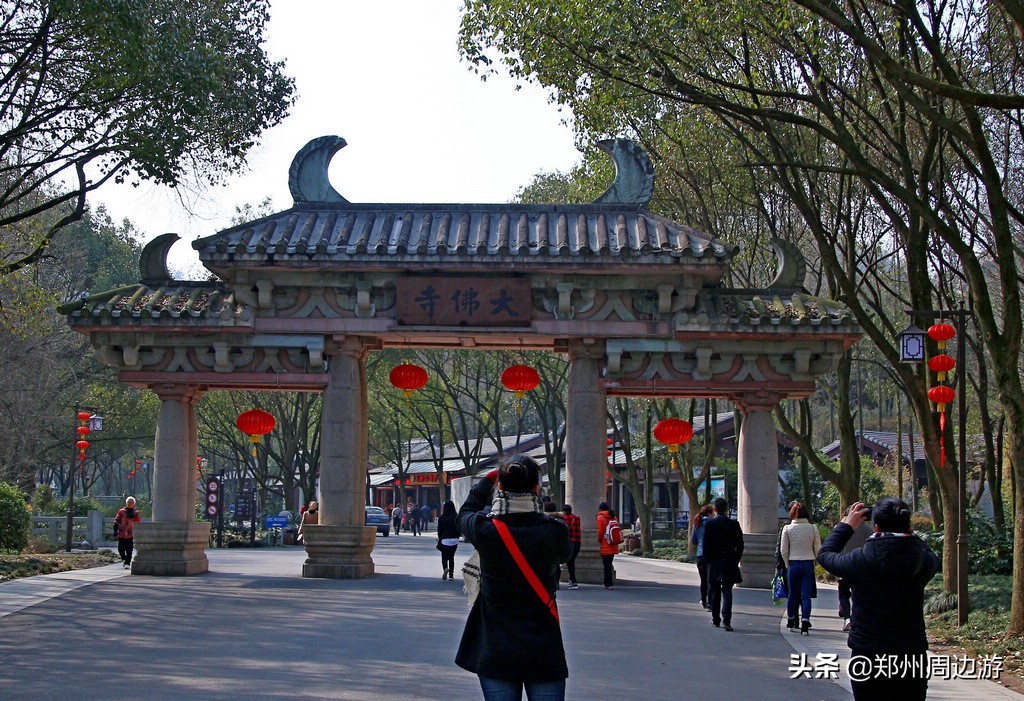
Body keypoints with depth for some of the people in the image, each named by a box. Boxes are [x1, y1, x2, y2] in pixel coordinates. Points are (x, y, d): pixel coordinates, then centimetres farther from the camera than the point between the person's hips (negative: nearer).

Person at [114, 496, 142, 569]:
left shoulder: (136, 513, 7)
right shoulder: (121, 512, 6)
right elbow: (116, 521, 8)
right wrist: (115, 530, 1)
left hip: (131, 535, 0)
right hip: (121, 534, 0)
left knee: (129, 550, -4)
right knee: (121, 548, 0)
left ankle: (127, 563, 3)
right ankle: (124, 559, 27)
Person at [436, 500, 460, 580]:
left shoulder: (442, 518, -8)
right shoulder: (457, 517, -4)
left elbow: (439, 530, -4)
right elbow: (459, 529, 1)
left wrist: (440, 539, 8)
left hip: (444, 540, -2)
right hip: (454, 540, 2)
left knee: (444, 557, 5)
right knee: (451, 557, 13)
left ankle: (445, 568, -24)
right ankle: (451, 575, 11)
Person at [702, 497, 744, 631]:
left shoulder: (708, 523, -6)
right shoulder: (734, 524, -3)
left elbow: (705, 545, -6)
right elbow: (740, 545, -1)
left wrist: (708, 560, 6)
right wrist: (735, 561, 9)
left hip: (713, 563, 0)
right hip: (729, 563, 0)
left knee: (714, 592, 13)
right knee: (727, 591, 0)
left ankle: (716, 620, 20)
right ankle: (726, 620, -13)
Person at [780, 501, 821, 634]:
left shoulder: (787, 528, -4)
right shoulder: (813, 528, -3)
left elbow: (783, 550, -1)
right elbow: (818, 548, 1)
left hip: (793, 564, 0)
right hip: (808, 564, 0)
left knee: (793, 594, 14)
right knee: (806, 595, 0)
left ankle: (791, 622, 28)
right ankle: (805, 625, -10)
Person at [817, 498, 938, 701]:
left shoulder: (861, 560, -13)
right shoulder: (923, 561, -7)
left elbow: (825, 554, 6)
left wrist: (847, 524, 17)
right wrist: (903, 528, 19)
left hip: (869, 656, -2)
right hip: (913, 655, 2)